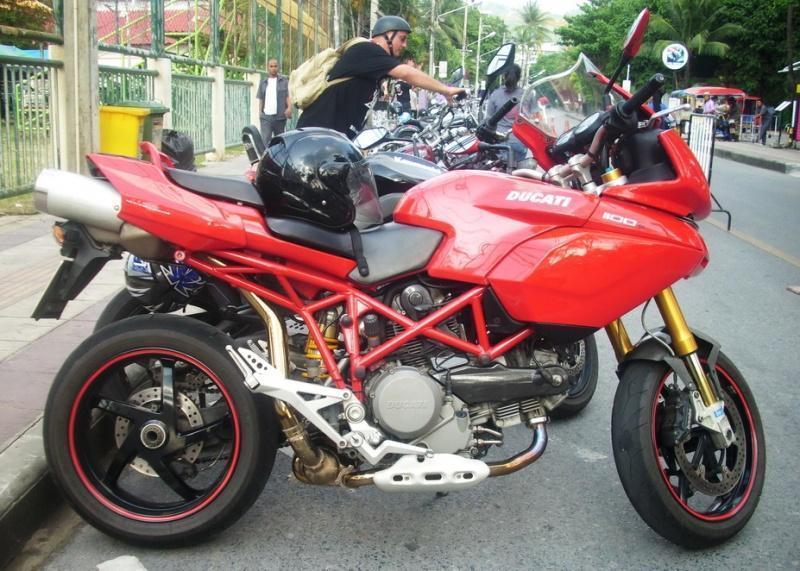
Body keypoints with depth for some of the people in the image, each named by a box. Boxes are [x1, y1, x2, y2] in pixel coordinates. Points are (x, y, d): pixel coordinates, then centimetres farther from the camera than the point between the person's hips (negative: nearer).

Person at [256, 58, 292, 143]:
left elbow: (288, 96, 0)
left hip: (280, 117, -1)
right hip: (266, 117, 1)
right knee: (265, 140, -12)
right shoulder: (263, 83, 14)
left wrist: (289, 107, -16)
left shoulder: (284, 80, 7)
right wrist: (260, 111, 5)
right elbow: (261, 99, 17)